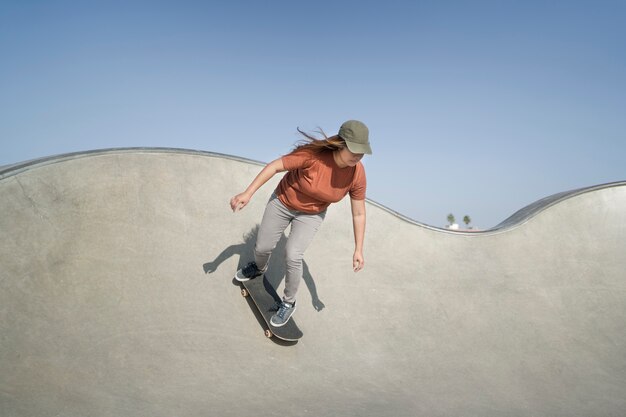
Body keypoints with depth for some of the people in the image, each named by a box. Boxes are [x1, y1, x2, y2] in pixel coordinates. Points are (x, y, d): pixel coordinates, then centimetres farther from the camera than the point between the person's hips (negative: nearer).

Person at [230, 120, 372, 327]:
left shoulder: (357, 174, -24)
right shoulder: (313, 154, -35)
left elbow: (359, 214, -12)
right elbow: (275, 166, -26)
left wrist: (358, 249, -10)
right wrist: (248, 193, -31)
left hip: (311, 214, 1)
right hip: (283, 201, 0)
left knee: (292, 256, -17)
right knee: (262, 247, 11)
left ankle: (289, 303, 9)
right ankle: (259, 268, 50)